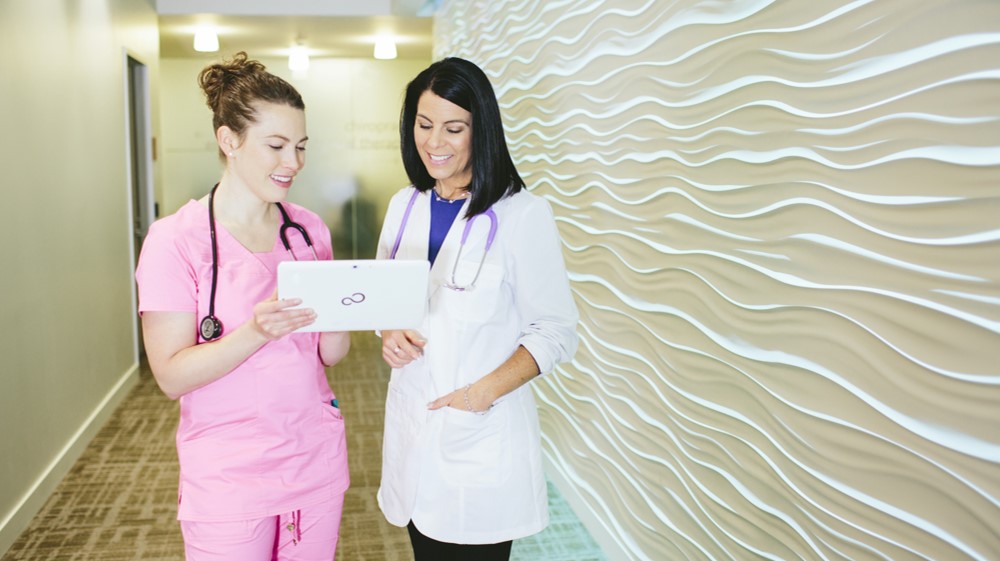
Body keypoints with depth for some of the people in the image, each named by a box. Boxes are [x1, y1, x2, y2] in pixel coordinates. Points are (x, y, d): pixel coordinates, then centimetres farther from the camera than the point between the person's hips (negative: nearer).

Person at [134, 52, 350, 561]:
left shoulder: (309, 229, 3)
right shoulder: (175, 240, -12)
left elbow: (331, 354, 4)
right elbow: (172, 376, -14)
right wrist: (257, 331, -29)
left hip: (317, 460, 4)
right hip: (229, 480, -4)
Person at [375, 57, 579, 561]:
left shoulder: (523, 214, -13)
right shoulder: (404, 205, 5)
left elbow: (556, 332, -10)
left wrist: (486, 390, -21)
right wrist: (388, 334, -5)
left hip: (484, 434, -5)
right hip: (411, 419, 5)